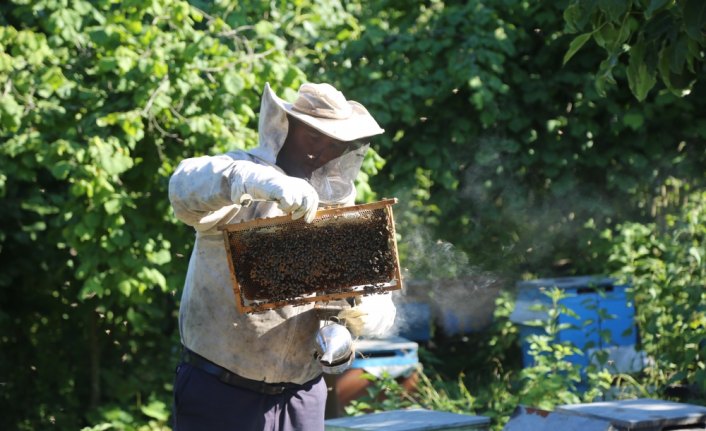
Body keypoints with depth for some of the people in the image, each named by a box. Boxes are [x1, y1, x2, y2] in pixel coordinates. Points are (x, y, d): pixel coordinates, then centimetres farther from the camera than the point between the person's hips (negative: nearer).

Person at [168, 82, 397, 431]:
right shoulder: (240, 183, -6)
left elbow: (379, 304, 4)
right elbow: (186, 185, -31)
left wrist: (363, 314, -21)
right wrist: (265, 182, -47)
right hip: (220, 394, -5)